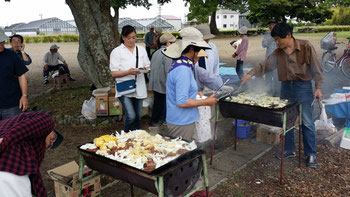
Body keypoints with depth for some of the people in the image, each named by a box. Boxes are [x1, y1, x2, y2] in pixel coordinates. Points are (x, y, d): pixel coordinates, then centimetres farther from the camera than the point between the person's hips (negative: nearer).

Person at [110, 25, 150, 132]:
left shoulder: (141, 50, 10)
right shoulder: (117, 52, -3)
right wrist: (129, 72, -24)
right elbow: (114, 73, -8)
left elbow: (147, 66, 13)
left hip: (139, 89, 4)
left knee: (138, 116, 13)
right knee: (131, 116, -15)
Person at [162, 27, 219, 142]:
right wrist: (205, 102, -15)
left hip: (184, 120, 10)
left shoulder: (179, 64, 10)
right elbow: (182, 102, -25)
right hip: (181, 123, -10)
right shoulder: (183, 70, -23)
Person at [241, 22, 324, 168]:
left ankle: (311, 154, 13)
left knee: (307, 122, 0)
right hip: (286, 87, 5)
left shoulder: (305, 47, -8)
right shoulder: (278, 52, 6)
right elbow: (265, 65, 8)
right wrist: (251, 74, -5)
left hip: (303, 87, -5)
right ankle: (289, 150, 24)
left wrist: (318, 87, -8)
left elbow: (316, 68, -6)